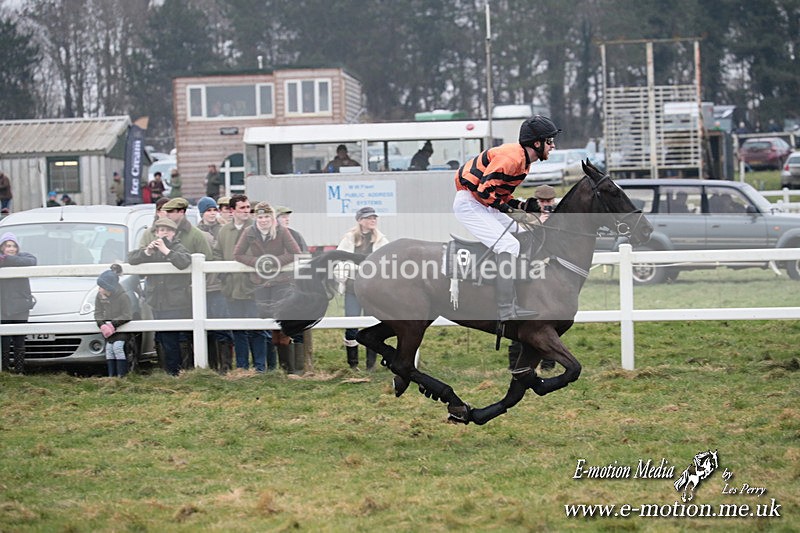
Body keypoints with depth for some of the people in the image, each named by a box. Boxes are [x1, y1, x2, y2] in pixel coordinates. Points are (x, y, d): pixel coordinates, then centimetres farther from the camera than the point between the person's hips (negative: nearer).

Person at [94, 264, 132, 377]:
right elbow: (98, 313, -1)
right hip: (108, 327, 5)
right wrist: (102, 325, -20)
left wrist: (112, 324, -27)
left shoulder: (122, 296, -21)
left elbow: (126, 316, -20)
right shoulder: (100, 296, -4)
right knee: (108, 347, -7)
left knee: (117, 346, -19)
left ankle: (122, 375, -15)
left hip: (122, 326, -5)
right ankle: (111, 376, -3)